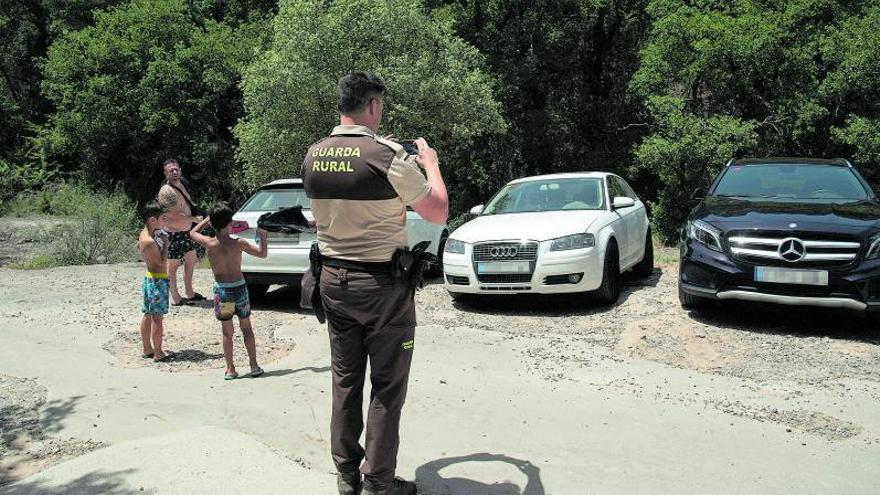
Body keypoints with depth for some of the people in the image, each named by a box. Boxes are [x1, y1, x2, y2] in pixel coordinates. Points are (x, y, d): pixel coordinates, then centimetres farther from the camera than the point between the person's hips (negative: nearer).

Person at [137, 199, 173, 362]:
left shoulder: (143, 234, 5)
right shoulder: (150, 242, -24)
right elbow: (162, 263, -19)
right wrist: (166, 243, -13)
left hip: (149, 278, 10)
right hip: (157, 281, -10)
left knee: (148, 315, 15)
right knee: (157, 317, -3)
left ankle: (147, 349, 24)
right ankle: (158, 353, 4)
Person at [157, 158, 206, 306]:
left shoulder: (182, 183, 5)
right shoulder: (167, 191, -23)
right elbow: (175, 218, -27)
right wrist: (195, 219, -16)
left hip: (187, 231, 10)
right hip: (173, 234, -10)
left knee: (191, 260, 20)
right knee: (173, 265, 3)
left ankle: (189, 293, 34)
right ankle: (176, 299, 13)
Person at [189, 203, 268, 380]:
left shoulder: (209, 244, -11)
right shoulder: (238, 243, -12)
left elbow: (193, 232, 10)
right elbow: (263, 253, 1)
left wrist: (208, 219, 13)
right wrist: (263, 237, 14)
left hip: (221, 291, 0)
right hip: (240, 288, 0)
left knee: (227, 332, 10)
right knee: (246, 329, 13)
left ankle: (230, 369, 14)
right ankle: (254, 366, 17)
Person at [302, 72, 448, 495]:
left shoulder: (313, 156, 1)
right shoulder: (389, 156, -18)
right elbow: (438, 213, -8)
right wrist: (430, 163, 9)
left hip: (332, 279, 6)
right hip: (382, 283, -6)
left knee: (344, 378, 16)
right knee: (387, 387, 6)